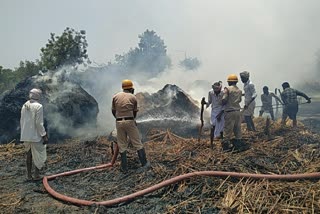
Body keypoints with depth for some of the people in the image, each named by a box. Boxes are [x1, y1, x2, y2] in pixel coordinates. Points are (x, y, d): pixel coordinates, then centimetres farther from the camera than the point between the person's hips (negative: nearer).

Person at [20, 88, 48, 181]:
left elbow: (22, 122, 12)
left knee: (29, 155, 17)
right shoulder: (38, 106, -15)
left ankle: (29, 175, 21)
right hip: (35, 135, -7)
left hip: (26, 135, 7)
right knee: (39, 155, 7)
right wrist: (44, 135, -12)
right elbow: (39, 123, -19)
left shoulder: (24, 106, 8)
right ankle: (37, 175, 8)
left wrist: (24, 135, 19)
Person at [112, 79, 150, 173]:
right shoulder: (133, 97, 3)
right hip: (130, 121, -2)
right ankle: (144, 163, 13)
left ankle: (124, 167, 14)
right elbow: (135, 112, 7)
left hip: (119, 122, 3)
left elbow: (113, 111, 12)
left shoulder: (115, 96, 8)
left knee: (122, 146, 9)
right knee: (137, 143, 7)